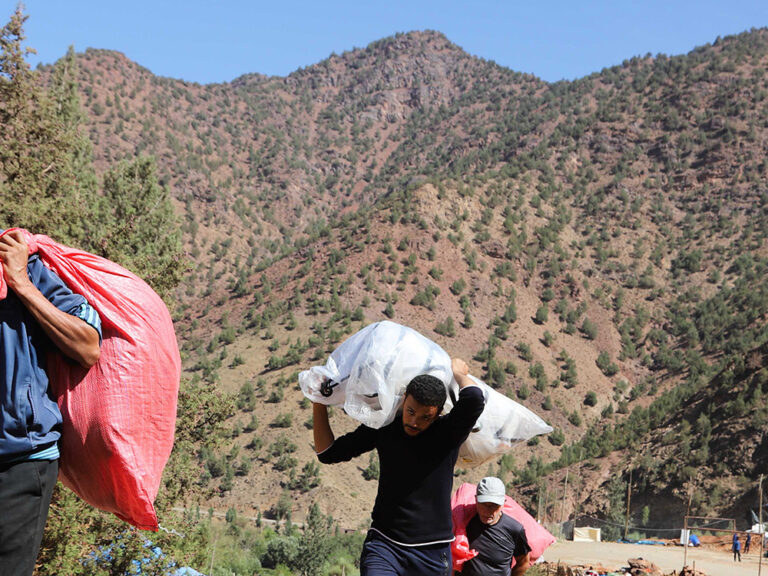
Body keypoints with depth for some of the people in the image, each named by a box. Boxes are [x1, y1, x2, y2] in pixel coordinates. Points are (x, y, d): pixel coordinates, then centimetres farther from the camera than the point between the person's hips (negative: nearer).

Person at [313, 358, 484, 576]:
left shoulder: (448, 433, -7)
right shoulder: (383, 428, 3)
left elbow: (474, 398, -27)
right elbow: (328, 453, 11)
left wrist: (458, 373, -7)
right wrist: (319, 404, 4)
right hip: (383, 545, 1)